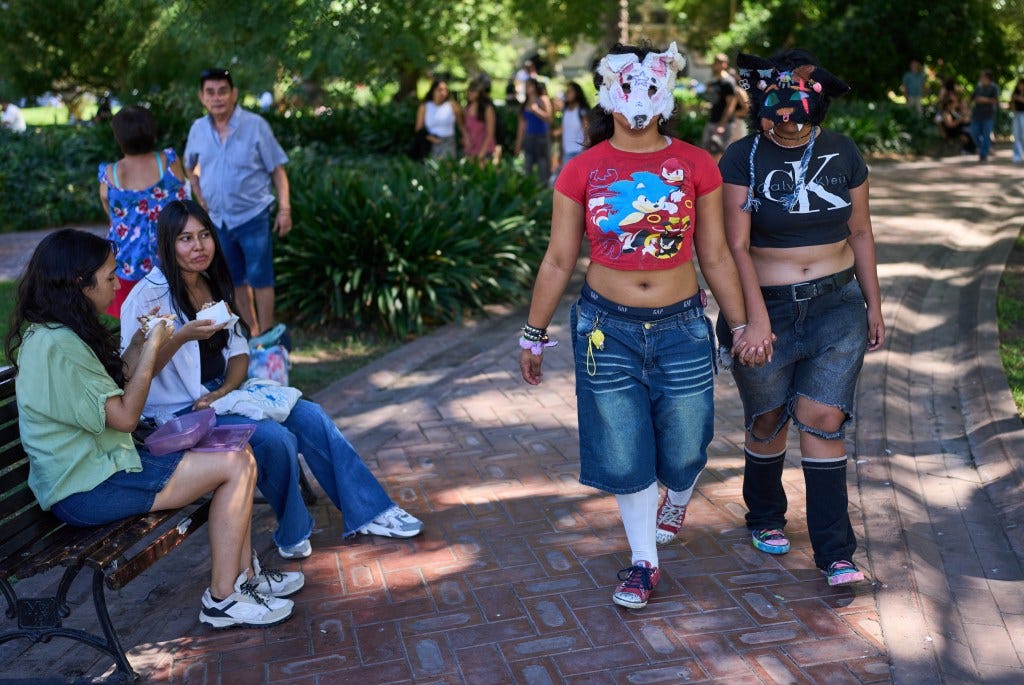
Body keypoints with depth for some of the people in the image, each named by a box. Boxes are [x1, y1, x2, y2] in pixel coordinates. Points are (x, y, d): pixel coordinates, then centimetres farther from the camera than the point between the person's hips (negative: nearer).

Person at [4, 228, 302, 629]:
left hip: (102, 463, 10)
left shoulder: (55, 333, 10)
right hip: (87, 490, -10)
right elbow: (125, 416, -20)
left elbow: (111, 390, 17)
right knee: (236, 464, -13)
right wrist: (152, 348, -11)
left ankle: (244, 577, 12)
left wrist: (139, 342, 5)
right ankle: (222, 600, -4)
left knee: (237, 456, 6)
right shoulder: (56, 346, -22)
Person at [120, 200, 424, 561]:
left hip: (222, 393, 7)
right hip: (180, 414, -7)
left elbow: (239, 354, 10)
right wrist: (181, 337, -34)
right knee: (275, 437, -26)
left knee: (310, 417, -9)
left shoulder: (213, 286, 9)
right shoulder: (149, 295, -13)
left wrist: (223, 391, -10)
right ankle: (293, 535, -4)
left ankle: (368, 512, 1)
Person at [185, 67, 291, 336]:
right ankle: (252, 332, 29)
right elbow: (189, 166, 19)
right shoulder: (198, 129, 1)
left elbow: (277, 170, -7)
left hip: (253, 216, -5)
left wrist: (285, 209, -13)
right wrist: (200, 198, 7)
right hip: (218, 220, 5)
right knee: (236, 280, 14)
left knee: (260, 278, -2)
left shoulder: (255, 125, -10)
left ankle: (265, 334, 9)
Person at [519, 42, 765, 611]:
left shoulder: (695, 165, -2)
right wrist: (534, 335, 5)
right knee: (623, 453, 7)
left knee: (683, 447, 11)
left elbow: (716, 256, 4)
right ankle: (644, 562, 27)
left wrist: (741, 325, 6)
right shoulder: (583, 171, -3)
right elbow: (558, 261, 2)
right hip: (607, 328, 0)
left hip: (682, 328, 1)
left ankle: (678, 494, 49)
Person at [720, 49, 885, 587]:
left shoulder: (842, 154, 2)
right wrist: (756, 315, -24)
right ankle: (765, 518, 37)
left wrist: (874, 305, 11)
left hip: (837, 305, 2)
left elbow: (860, 233, 10)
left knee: (822, 419, -6)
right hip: (768, 306, -1)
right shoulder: (743, 158, -9)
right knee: (769, 422, 11)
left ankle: (835, 553, 2)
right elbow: (736, 246, -15)